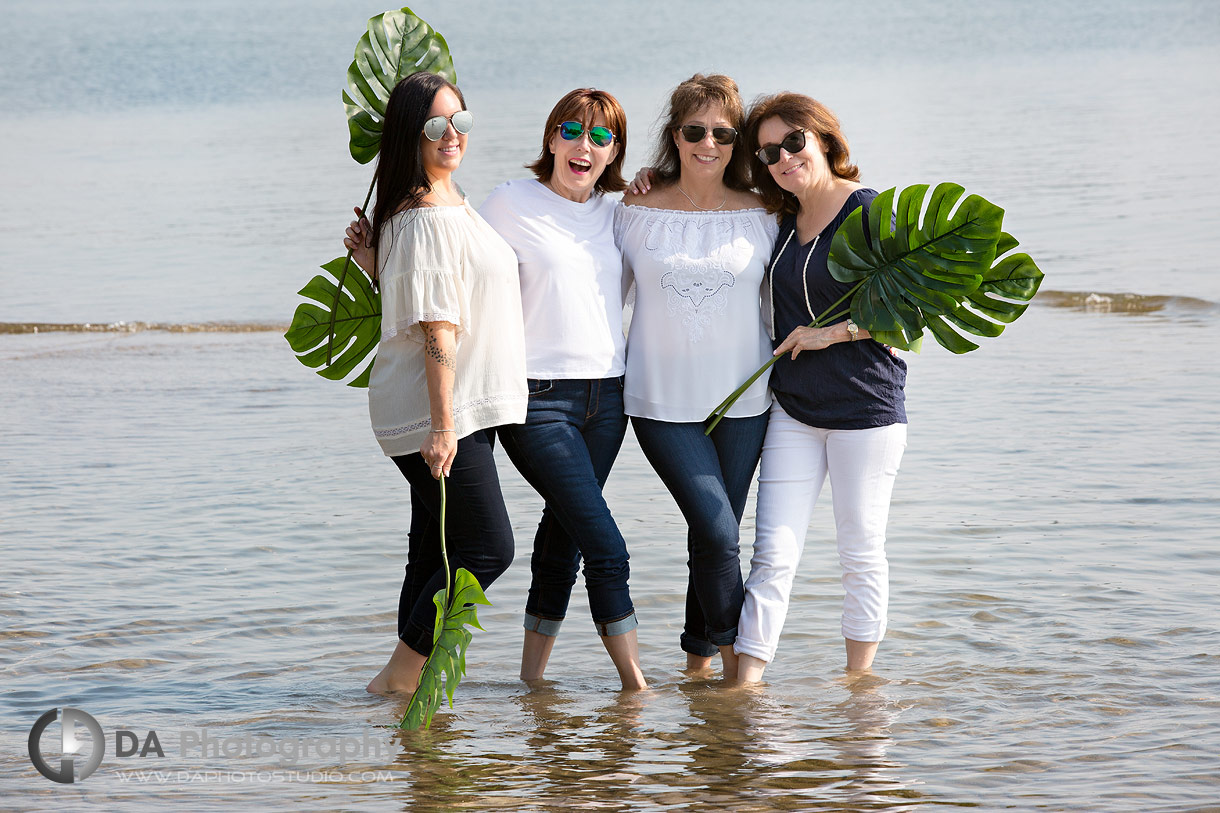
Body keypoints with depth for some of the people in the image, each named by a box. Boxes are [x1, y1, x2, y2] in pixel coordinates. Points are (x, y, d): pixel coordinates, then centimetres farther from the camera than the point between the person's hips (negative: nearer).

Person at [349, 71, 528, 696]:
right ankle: (402, 676, -1)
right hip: (438, 413, -10)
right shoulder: (428, 217, -17)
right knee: (487, 548, -9)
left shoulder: (452, 203, 14)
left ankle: (410, 680, 16)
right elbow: (437, 328, -21)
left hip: (461, 409, 10)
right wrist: (443, 425, -23)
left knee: (435, 552, 11)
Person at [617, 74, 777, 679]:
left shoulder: (760, 216, 2)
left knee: (715, 535, 6)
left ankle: (699, 661, 22)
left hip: (742, 400, 2)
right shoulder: (637, 212, -1)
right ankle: (734, 661, 2)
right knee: (717, 533, -14)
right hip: (662, 400, -2)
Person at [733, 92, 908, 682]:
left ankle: (858, 681, 18)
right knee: (773, 555, -3)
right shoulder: (783, 223, 10)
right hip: (792, 408, 5)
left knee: (861, 555, 6)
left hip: (865, 406, -5)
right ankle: (746, 683, -6)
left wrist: (832, 333, -16)